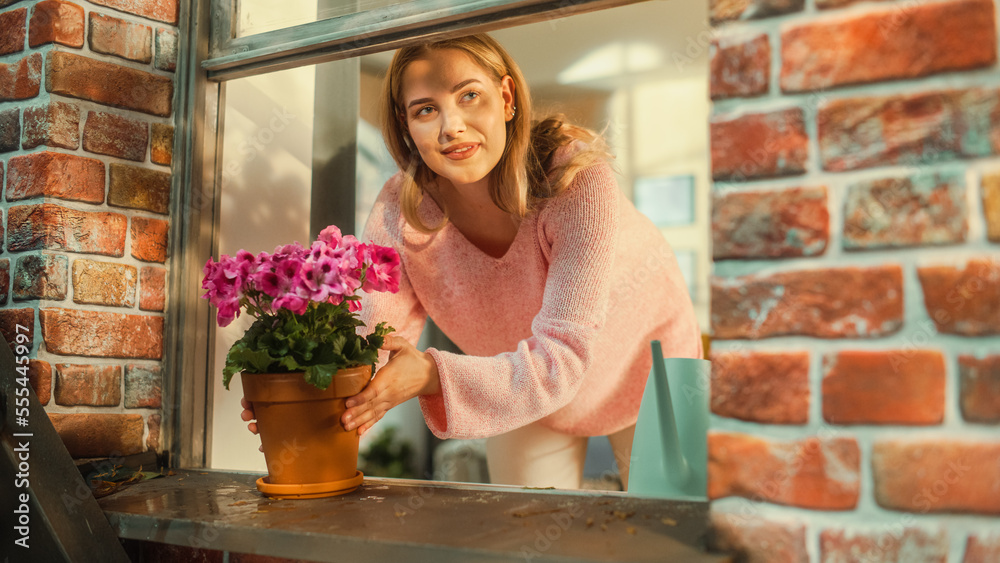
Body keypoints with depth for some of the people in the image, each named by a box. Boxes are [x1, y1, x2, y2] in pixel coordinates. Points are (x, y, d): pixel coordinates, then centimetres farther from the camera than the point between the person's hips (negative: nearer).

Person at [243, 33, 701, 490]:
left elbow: (559, 358, -42)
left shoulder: (578, 181, -37)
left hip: (641, 367, -2)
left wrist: (432, 376, -56)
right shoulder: (400, 214, -25)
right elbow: (370, 349, -26)